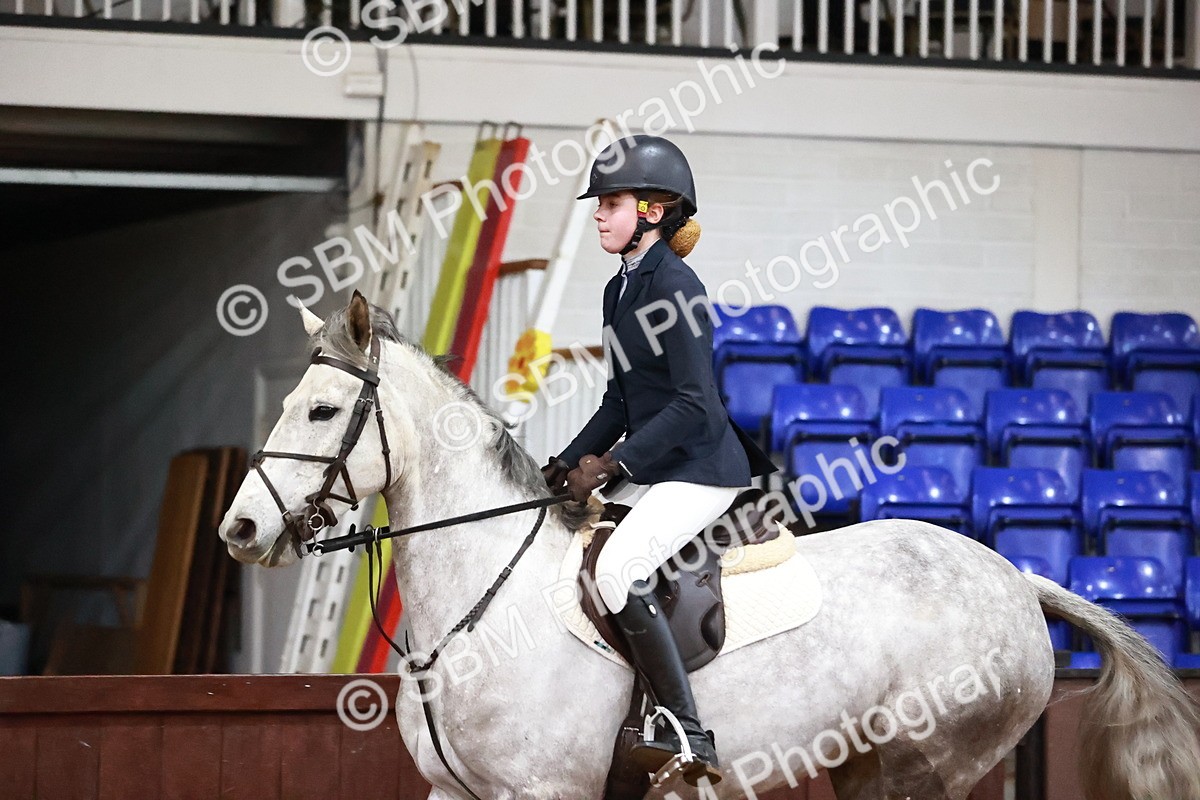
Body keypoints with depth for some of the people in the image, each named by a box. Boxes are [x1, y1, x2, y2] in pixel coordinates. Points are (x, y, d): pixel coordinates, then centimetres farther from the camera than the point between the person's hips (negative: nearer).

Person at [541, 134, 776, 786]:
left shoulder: (674, 287, -16)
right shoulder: (620, 290, 13)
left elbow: (693, 403, -21)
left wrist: (611, 464, -22)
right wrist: (569, 463, 7)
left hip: (700, 467, -10)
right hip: (652, 469, 10)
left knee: (618, 569, -27)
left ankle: (691, 737, -26)